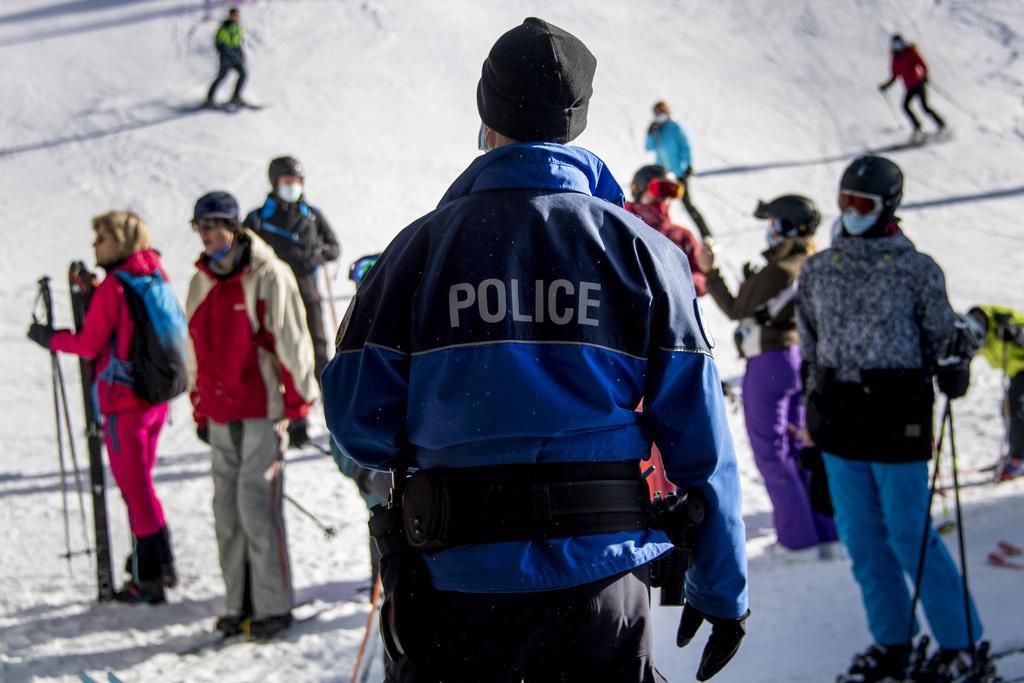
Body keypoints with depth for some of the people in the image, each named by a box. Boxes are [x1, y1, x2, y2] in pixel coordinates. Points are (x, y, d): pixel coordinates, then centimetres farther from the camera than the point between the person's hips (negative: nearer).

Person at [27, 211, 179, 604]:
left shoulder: (113, 287, -15)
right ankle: (158, 561, 25)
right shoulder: (156, 277, 6)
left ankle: (149, 578, 2)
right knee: (139, 480, 19)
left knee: (134, 484, -2)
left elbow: (89, 344, -12)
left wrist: (49, 338, 3)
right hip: (157, 394, 7)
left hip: (123, 399, -7)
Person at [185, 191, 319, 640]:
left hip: (262, 410, -7)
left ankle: (273, 606, -1)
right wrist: (200, 411, 21)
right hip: (221, 415, 7)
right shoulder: (200, 283, 13)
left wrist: (298, 407, -7)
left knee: (258, 506, -9)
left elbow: (292, 344, -7)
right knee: (228, 510, 7)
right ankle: (238, 604, 15)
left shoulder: (268, 276, -7)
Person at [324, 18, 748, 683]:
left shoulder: (424, 245, -1)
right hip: (603, 576, 1)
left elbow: (357, 417, -3)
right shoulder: (642, 250, 1)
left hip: (458, 582, 0)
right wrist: (723, 591, 7)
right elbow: (700, 440, -1)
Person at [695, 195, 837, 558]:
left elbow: (736, 310, -10)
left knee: (771, 453, 1)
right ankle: (824, 531, 18)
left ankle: (799, 539, 2)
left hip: (768, 365, -8)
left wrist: (710, 272, -4)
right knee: (799, 447, 16)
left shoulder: (775, 273, -22)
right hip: (800, 360, 8)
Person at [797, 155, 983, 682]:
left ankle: (961, 641, 12)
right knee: (860, 535, 8)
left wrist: (953, 364, -14)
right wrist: (813, 411, 17)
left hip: (896, 412, -5)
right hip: (838, 415, 5)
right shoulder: (818, 269, 9)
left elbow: (942, 335, 2)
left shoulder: (916, 269, -5)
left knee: (908, 535, -2)